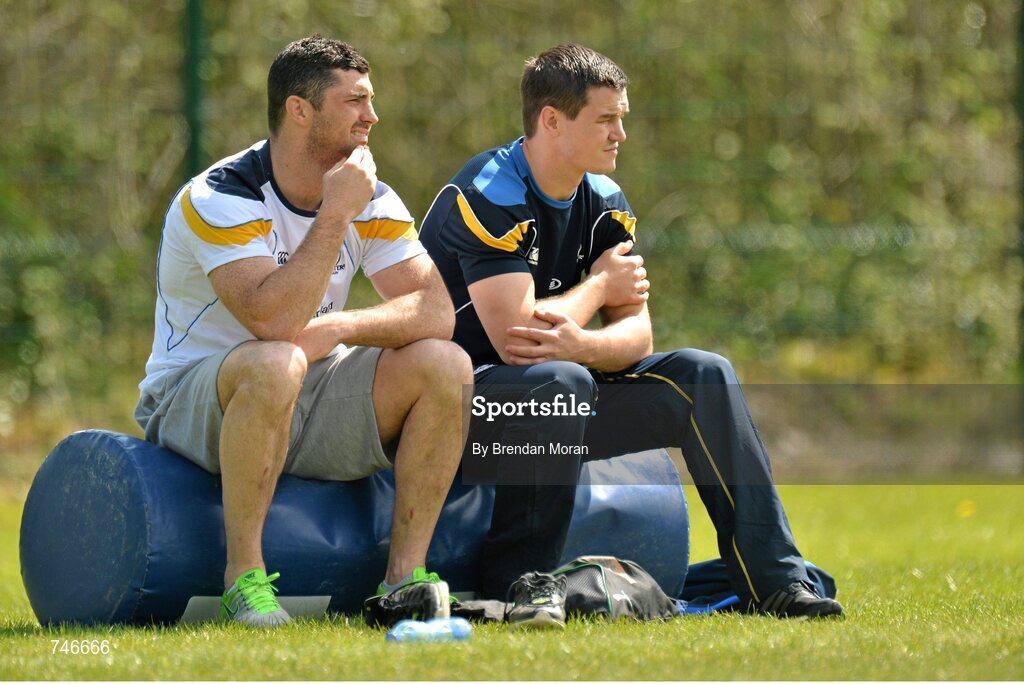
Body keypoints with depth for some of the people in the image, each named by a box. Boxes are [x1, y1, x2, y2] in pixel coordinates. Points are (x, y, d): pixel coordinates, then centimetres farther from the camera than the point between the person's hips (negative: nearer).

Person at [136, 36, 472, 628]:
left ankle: (405, 578, -14)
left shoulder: (372, 199, 1)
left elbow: (436, 310, -9)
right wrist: (335, 214, -28)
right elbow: (275, 320, -33)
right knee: (274, 365, -39)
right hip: (196, 397, -6)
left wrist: (336, 328, -25)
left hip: (311, 402, 6)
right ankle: (243, 576, -29)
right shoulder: (220, 198, -19)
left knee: (446, 365, -16)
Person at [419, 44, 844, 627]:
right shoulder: (487, 197, -20)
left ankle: (776, 582, -8)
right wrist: (600, 284, -10)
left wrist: (583, 345, -26)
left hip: (555, 409, 8)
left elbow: (636, 334, -1)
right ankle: (520, 582, -31)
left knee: (703, 376, -5)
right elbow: (514, 335, -28)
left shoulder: (606, 204, 5)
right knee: (560, 379, -37)